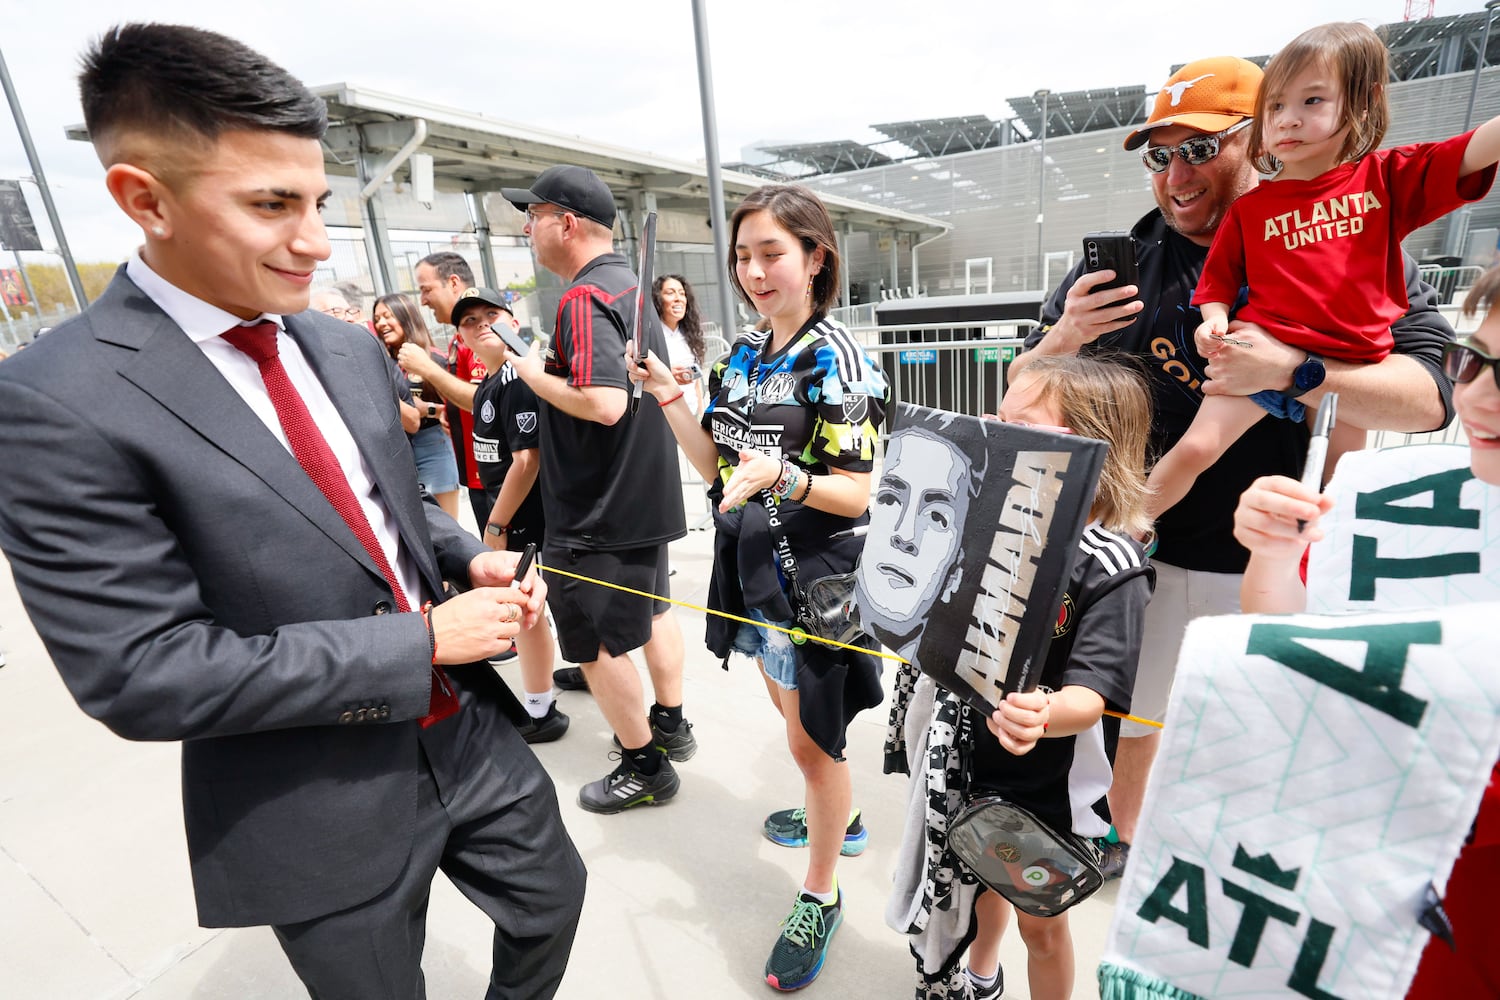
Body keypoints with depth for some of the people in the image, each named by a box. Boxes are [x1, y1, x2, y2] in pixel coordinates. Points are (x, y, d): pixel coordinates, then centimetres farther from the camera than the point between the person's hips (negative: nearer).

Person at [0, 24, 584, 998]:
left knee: (552, 900, 25)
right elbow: (140, 675, -21)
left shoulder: (350, 349, 1)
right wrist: (423, 641, -21)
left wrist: (470, 558, -7)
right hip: (321, 819, -5)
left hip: (468, 733, 6)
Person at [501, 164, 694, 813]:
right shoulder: (630, 286, 11)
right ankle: (669, 724, 40)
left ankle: (645, 768, 21)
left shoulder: (584, 298, -20)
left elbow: (604, 403, -32)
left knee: (596, 645, 5)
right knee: (651, 608, 21)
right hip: (644, 494, 10)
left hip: (598, 515, -10)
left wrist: (534, 374, -15)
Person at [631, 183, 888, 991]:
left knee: (811, 738, 6)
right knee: (790, 709, 24)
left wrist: (781, 476, -34)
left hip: (815, 573, -7)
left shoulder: (836, 359, -14)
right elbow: (715, 469, 6)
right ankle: (838, 815, 53)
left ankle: (819, 897, 30)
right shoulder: (742, 356, 6)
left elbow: (855, 494, -17)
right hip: (754, 562, 7)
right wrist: (668, 398, -5)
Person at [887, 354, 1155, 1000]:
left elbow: (1093, 695, -29)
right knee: (980, 879, 30)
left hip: (1043, 778, -5)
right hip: (963, 753, 6)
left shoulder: (1111, 567, -23)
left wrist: (1043, 717, -49)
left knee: (1040, 921, 20)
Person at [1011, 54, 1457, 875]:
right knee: (1132, 717, 18)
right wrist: (1065, 337, -19)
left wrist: (1292, 372, -31)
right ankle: (1121, 841, 45)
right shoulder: (1122, 257, 1)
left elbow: (1429, 400, -14)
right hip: (1142, 547, 2)